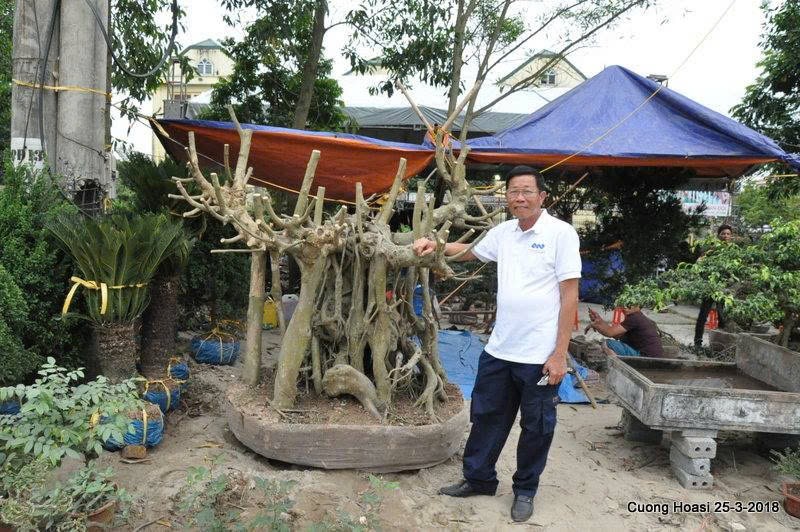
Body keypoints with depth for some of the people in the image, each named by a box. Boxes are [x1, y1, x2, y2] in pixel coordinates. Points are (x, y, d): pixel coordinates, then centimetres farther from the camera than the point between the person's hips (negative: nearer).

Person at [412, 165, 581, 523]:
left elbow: (569, 296, -12)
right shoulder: (503, 232, 6)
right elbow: (471, 252, 26)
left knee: (536, 427, 12)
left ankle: (525, 490, 33)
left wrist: (560, 354, -15)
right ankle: (478, 479, 37)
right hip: (499, 349, 6)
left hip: (540, 355, -5)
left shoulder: (560, 233, -11)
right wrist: (436, 245, 8)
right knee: (486, 416, 18)